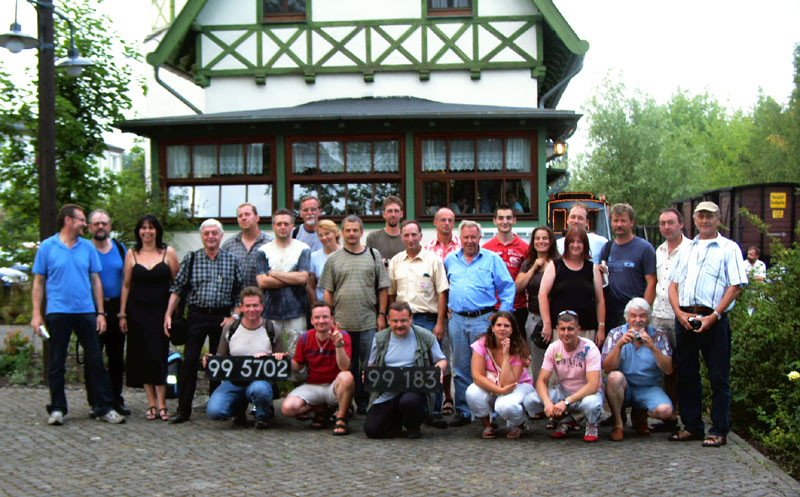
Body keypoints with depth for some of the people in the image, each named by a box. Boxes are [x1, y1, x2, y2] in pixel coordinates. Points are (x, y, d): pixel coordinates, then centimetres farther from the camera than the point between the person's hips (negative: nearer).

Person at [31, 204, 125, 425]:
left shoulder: (87, 247, 8)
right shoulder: (47, 247, 1)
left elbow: (95, 280, 10)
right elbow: (39, 282, 3)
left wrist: (100, 313, 5)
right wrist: (36, 313, -4)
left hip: (86, 312, 2)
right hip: (58, 312, -2)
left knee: (96, 361, 3)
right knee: (56, 363, 5)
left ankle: (104, 407, 8)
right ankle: (57, 409, 16)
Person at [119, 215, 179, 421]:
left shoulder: (168, 252, 3)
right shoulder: (132, 254, 7)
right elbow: (126, 285, 8)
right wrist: (122, 314, 4)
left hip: (161, 311, -2)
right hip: (138, 311, 2)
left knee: (159, 356, -6)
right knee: (143, 357, 2)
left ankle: (161, 404, -2)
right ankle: (151, 403, 9)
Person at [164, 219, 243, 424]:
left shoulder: (232, 261, 4)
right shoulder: (191, 259, 3)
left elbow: (241, 292, 6)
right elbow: (177, 288, 4)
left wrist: (234, 316, -3)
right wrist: (168, 314, -3)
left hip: (222, 317, 1)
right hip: (197, 316, 0)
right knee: (189, 361, -5)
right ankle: (183, 410, 1)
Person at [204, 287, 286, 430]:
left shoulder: (271, 330, 4)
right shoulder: (229, 329, 8)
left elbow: (282, 360, 9)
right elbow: (221, 357, 16)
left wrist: (279, 358, -15)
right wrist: (210, 361, -6)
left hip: (260, 379, -2)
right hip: (232, 381, 2)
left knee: (260, 389, -40)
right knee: (213, 411, -24)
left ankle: (262, 416, -2)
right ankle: (239, 408, 14)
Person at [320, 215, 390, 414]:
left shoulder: (374, 256, 8)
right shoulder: (333, 259, 9)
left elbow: (382, 288, 7)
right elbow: (328, 291, 8)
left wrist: (381, 315, 1)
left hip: (369, 322, 0)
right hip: (341, 322, 1)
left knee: (369, 365, 0)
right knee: (346, 366, 5)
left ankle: (366, 402, 10)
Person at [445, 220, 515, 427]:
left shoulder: (492, 259, 4)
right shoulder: (450, 260, 14)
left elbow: (507, 287, 3)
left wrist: (503, 314, -4)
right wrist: (447, 307, 12)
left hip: (483, 319, -3)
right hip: (457, 320, 3)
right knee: (461, 368, 6)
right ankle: (463, 412, 13)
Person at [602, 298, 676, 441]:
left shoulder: (659, 336, 0)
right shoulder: (616, 334, -2)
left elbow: (668, 370, -10)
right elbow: (607, 369, -13)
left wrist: (653, 348, -24)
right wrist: (619, 345, -27)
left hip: (649, 388, 1)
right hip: (623, 388, -1)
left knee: (665, 411, -28)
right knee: (615, 377, -34)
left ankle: (640, 415, 9)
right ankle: (618, 424, -14)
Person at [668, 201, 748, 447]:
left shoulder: (729, 248, 2)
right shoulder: (686, 249, 18)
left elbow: (736, 286, -6)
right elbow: (673, 284, 15)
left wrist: (714, 316, -14)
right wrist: (680, 313, -2)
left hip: (713, 319, -5)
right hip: (684, 317, 5)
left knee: (719, 377, -1)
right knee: (686, 374, 9)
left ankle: (719, 431, 5)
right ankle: (692, 426, 19)